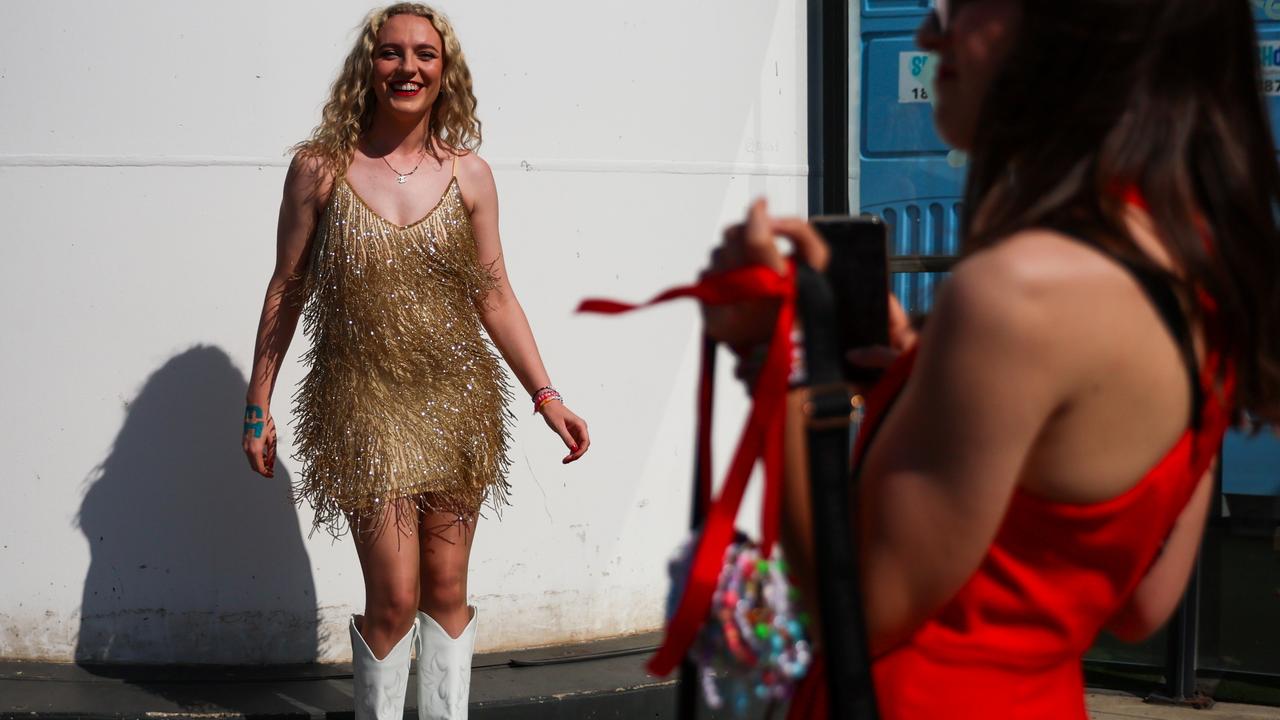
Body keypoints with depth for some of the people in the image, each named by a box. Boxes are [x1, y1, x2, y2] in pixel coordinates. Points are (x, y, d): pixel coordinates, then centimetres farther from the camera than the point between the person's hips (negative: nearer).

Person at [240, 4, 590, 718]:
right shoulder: (320, 168, -3)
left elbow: (495, 295, 8)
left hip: (456, 405, 2)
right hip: (365, 409, -2)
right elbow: (287, 290, 4)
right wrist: (258, 405, 5)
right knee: (395, 597, -7)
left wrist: (546, 394, 3)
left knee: (447, 591, 8)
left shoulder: (468, 174, 2)